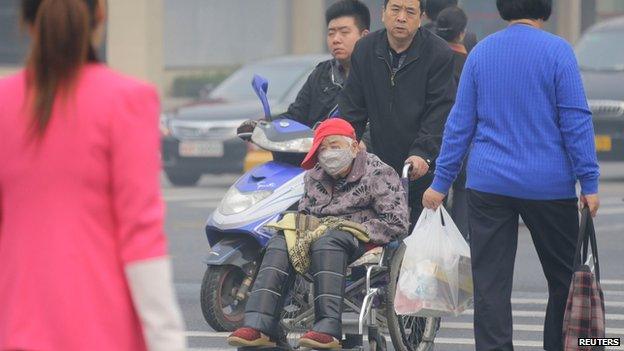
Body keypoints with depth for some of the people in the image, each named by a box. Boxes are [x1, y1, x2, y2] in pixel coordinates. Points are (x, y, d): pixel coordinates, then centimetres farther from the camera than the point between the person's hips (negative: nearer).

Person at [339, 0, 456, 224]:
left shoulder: (439, 54, -7)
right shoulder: (365, 50, 6)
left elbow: (439, 113, -11)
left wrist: (423, 153, -24)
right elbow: (352, 107, 9)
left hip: (426, 171, -4)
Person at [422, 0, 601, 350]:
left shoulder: (480, 53, 5)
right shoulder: (556, 51, -6)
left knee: (491, 282, 2)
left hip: (489, 185, 3)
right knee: (565, 277, 12)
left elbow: (460, 122, 6)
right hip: (548, 186, -3)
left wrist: (441, 183, 10)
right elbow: (576, 121, -10)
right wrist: (589, 183, -7)